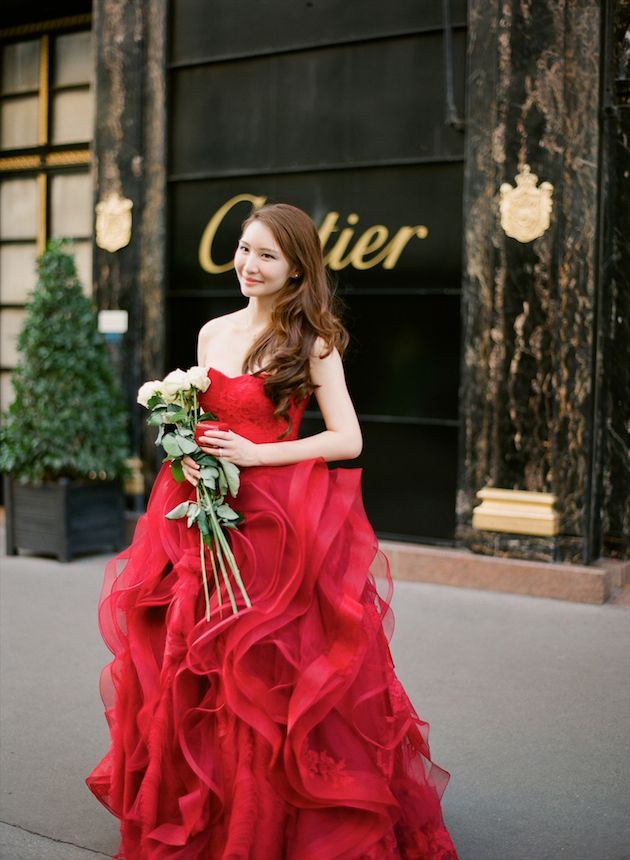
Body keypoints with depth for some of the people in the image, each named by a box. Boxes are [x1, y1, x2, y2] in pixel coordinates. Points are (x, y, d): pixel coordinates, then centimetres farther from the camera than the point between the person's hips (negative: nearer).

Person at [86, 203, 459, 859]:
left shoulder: (312, 342, -5)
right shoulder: (213, 333, 11)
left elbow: (348, 440, -10)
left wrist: (255, 454, -15)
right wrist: (189, 457, -3)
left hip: (276, 521, -5)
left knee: (264, 676, -2)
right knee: (191, 669, 7)